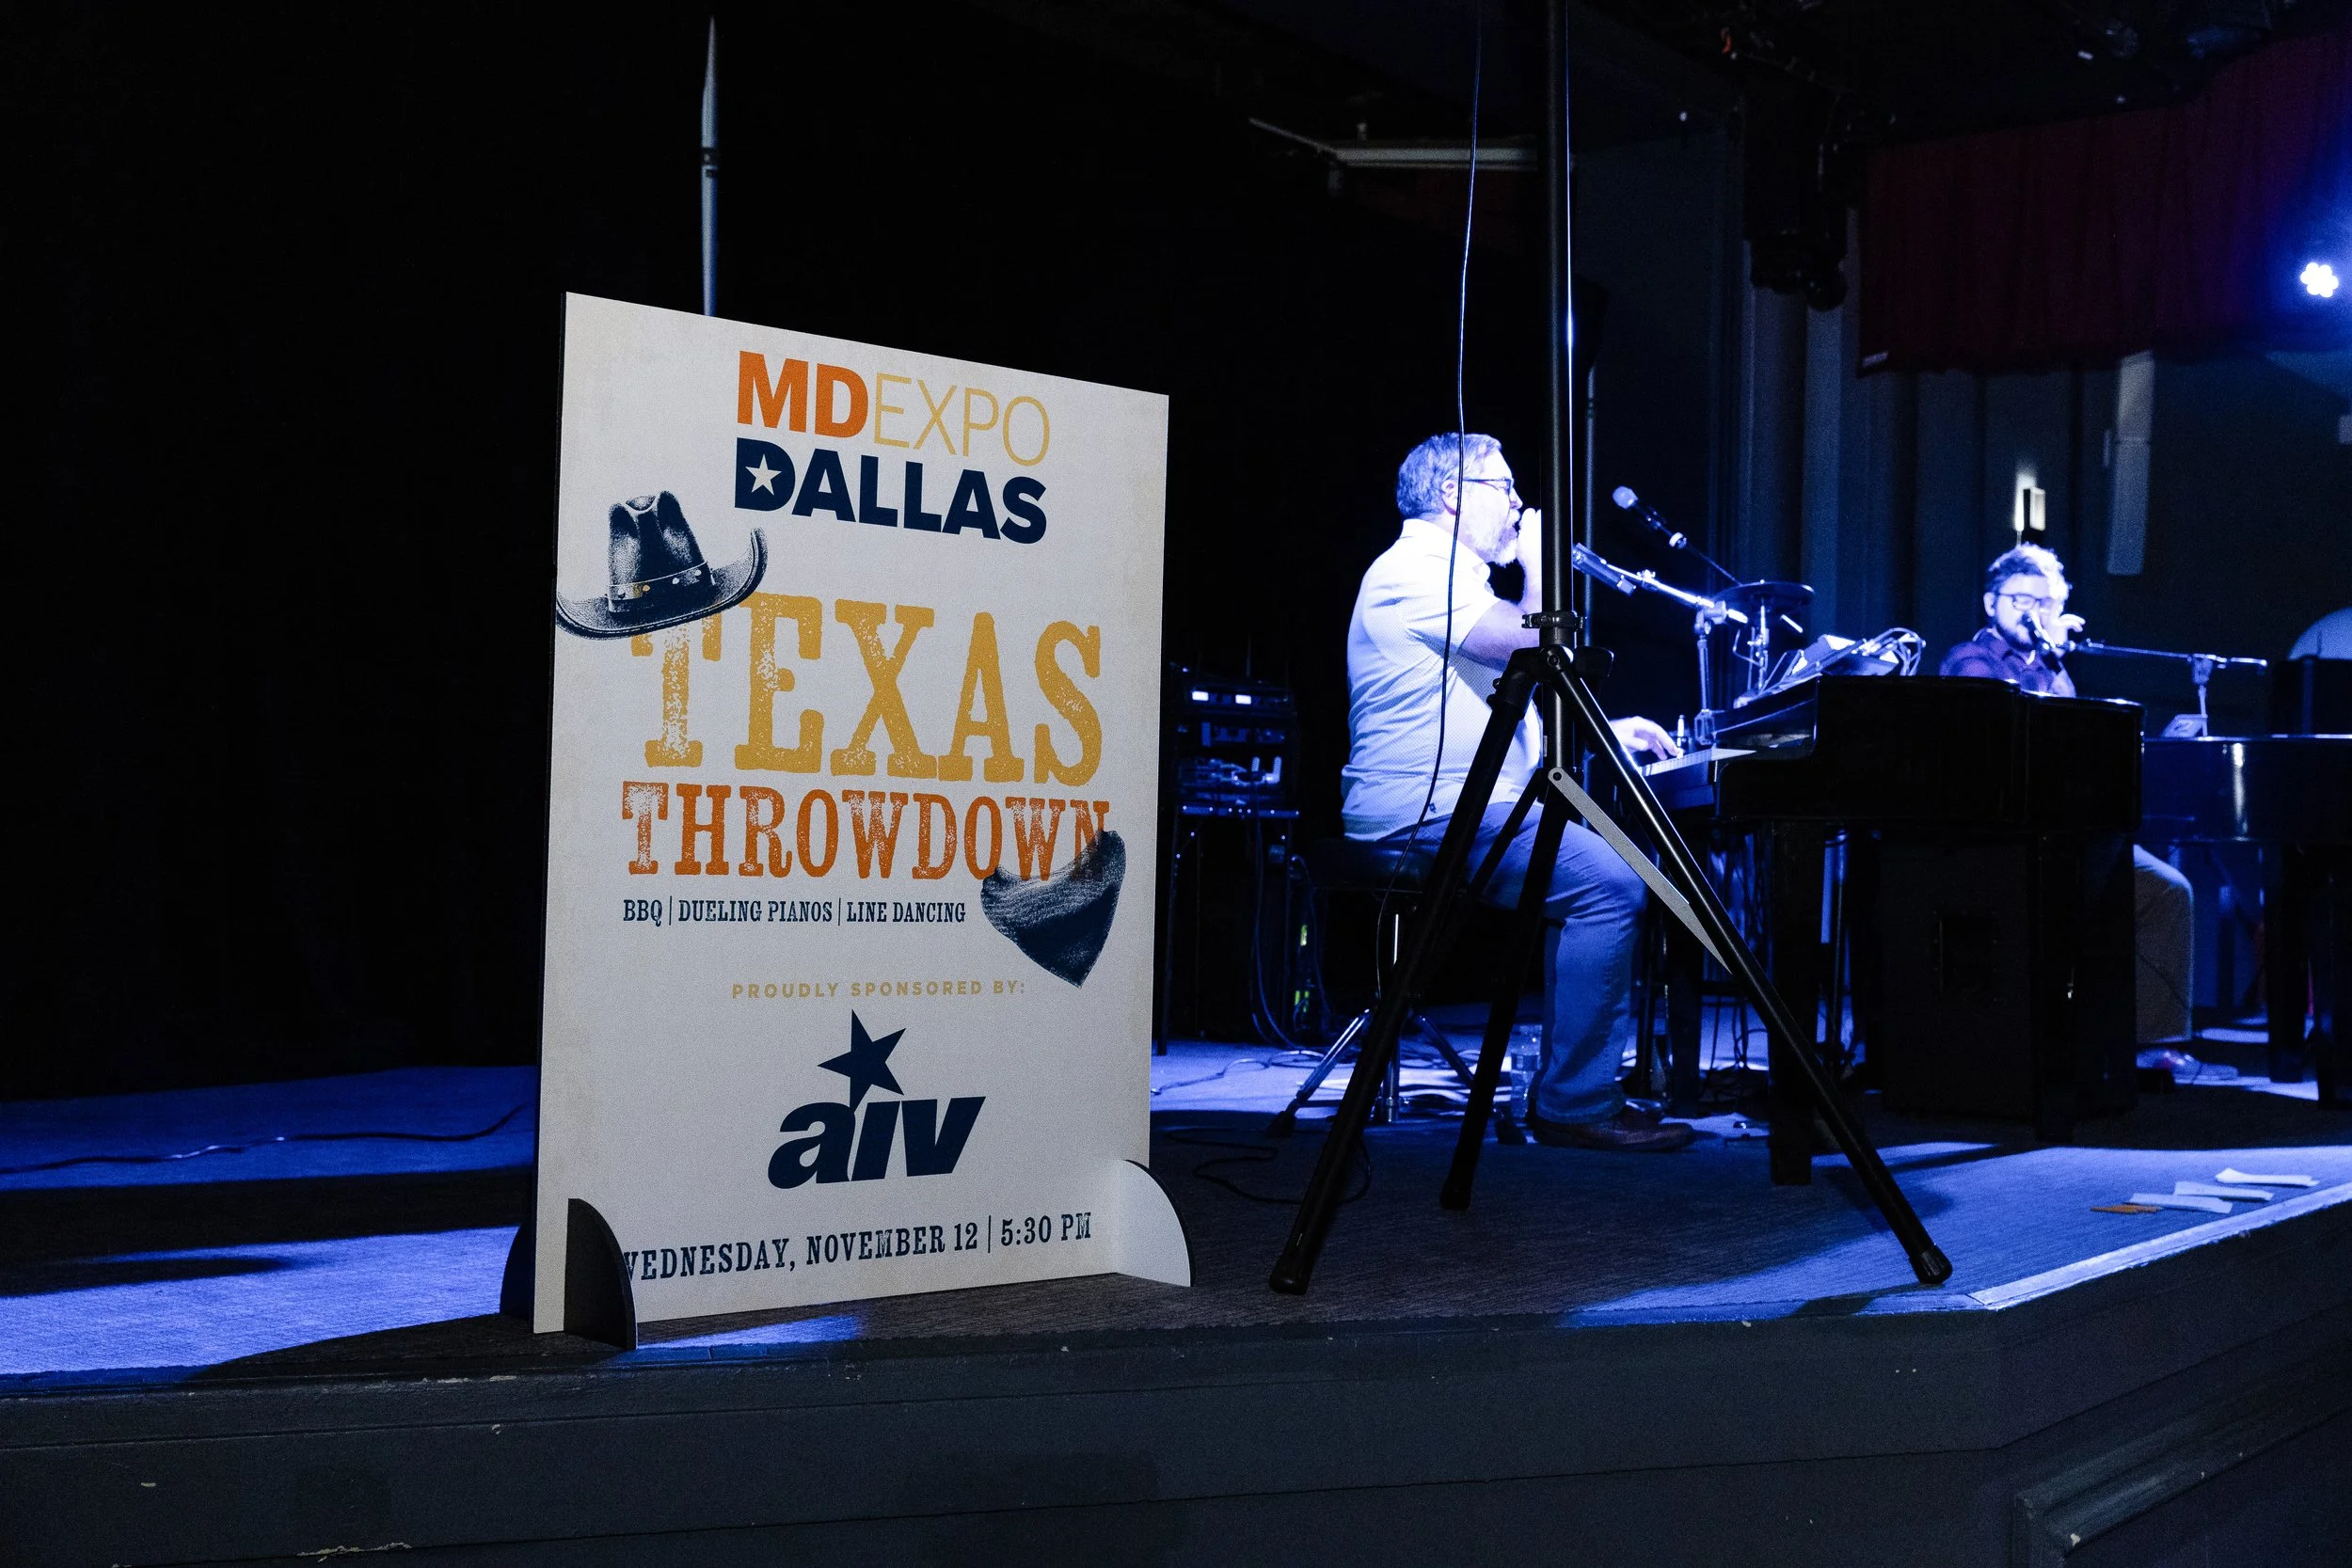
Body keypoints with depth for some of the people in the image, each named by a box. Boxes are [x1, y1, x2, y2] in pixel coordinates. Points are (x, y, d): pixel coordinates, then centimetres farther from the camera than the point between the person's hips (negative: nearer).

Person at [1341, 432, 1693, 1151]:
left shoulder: (1448, 572, 26)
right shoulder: (1417, 566, -8)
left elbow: (1494, 704, 31)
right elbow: (1530, 649, -18)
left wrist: (1606, 730, 22)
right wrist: (1540, 570, 0)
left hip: (1459, 809, 11)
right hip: (1429, 814, -11)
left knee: (1605, 868, 10)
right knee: (1611, 884, -20)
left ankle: (1569, 1090, 8)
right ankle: (1576, 1104, -17)